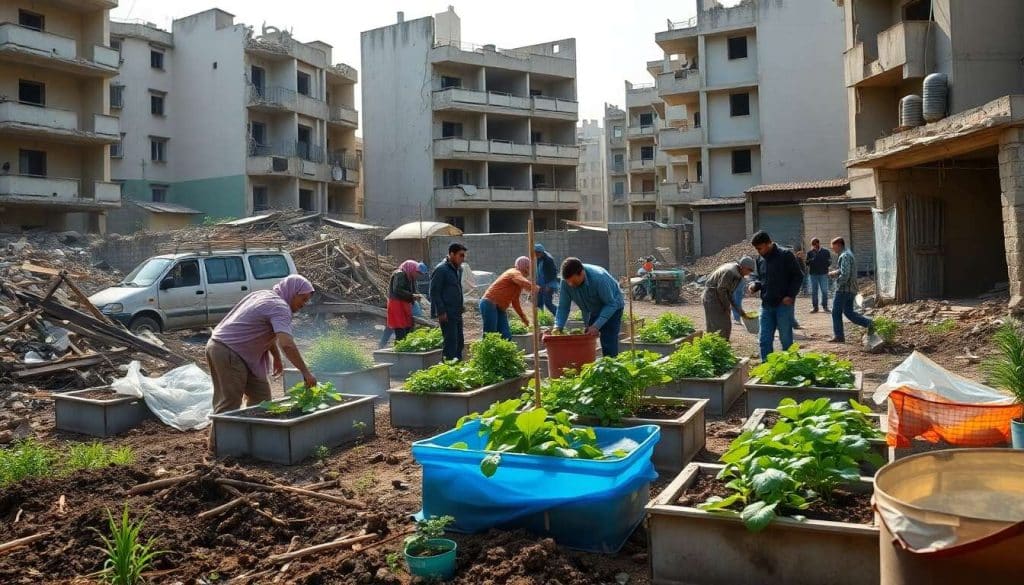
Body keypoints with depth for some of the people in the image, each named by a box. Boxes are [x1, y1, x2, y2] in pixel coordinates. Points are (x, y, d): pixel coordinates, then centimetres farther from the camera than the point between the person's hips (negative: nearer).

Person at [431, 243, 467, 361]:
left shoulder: (458, 269, 14)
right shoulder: (440, 269, -12)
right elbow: (434, 292, -14)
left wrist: (460, 307, 14)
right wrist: (441, 312, -17)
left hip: (457, 313, 8)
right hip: (447, 314, -8)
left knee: (459, 342, 10)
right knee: (451, 342, -9)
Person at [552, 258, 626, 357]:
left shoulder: (598, 278, -36)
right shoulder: (566, 281, -23)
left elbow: (611, 304, -30)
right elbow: (563, 307, -15)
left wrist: (596, 326, -39)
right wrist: (558, 327, -31)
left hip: (612, 307, -5)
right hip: (592, 311, 5)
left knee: (609, 345, -13)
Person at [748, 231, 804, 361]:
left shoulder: (786, 255, -7)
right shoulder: (760, 259, 10)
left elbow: (798, 276, -5)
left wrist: (791, 295, -13)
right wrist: (755, 285, 0)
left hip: (784, 304, -5)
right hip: (766, 305, 5)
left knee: (786, 339, 4)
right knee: (765, 340, 3)